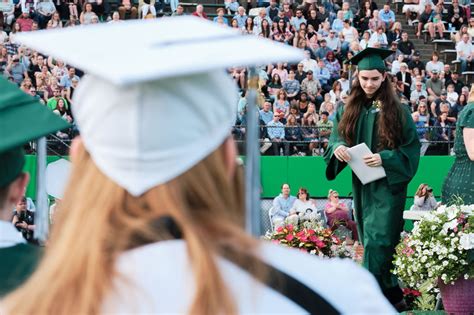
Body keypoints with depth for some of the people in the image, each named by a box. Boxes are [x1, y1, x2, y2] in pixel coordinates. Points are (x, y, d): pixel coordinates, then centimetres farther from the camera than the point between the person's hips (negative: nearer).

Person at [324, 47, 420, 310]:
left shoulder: (398, 111, -5)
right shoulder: (347, 110, 7)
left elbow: (411, 148, -5)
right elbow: (335, 139, 9)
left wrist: (384, 158, -20)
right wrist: (337, 148, -15)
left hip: (389, 183, -5)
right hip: (361, 184, 5)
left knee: (377, 241, -12)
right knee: (372, 241, 11)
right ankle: (393, 296, 23)